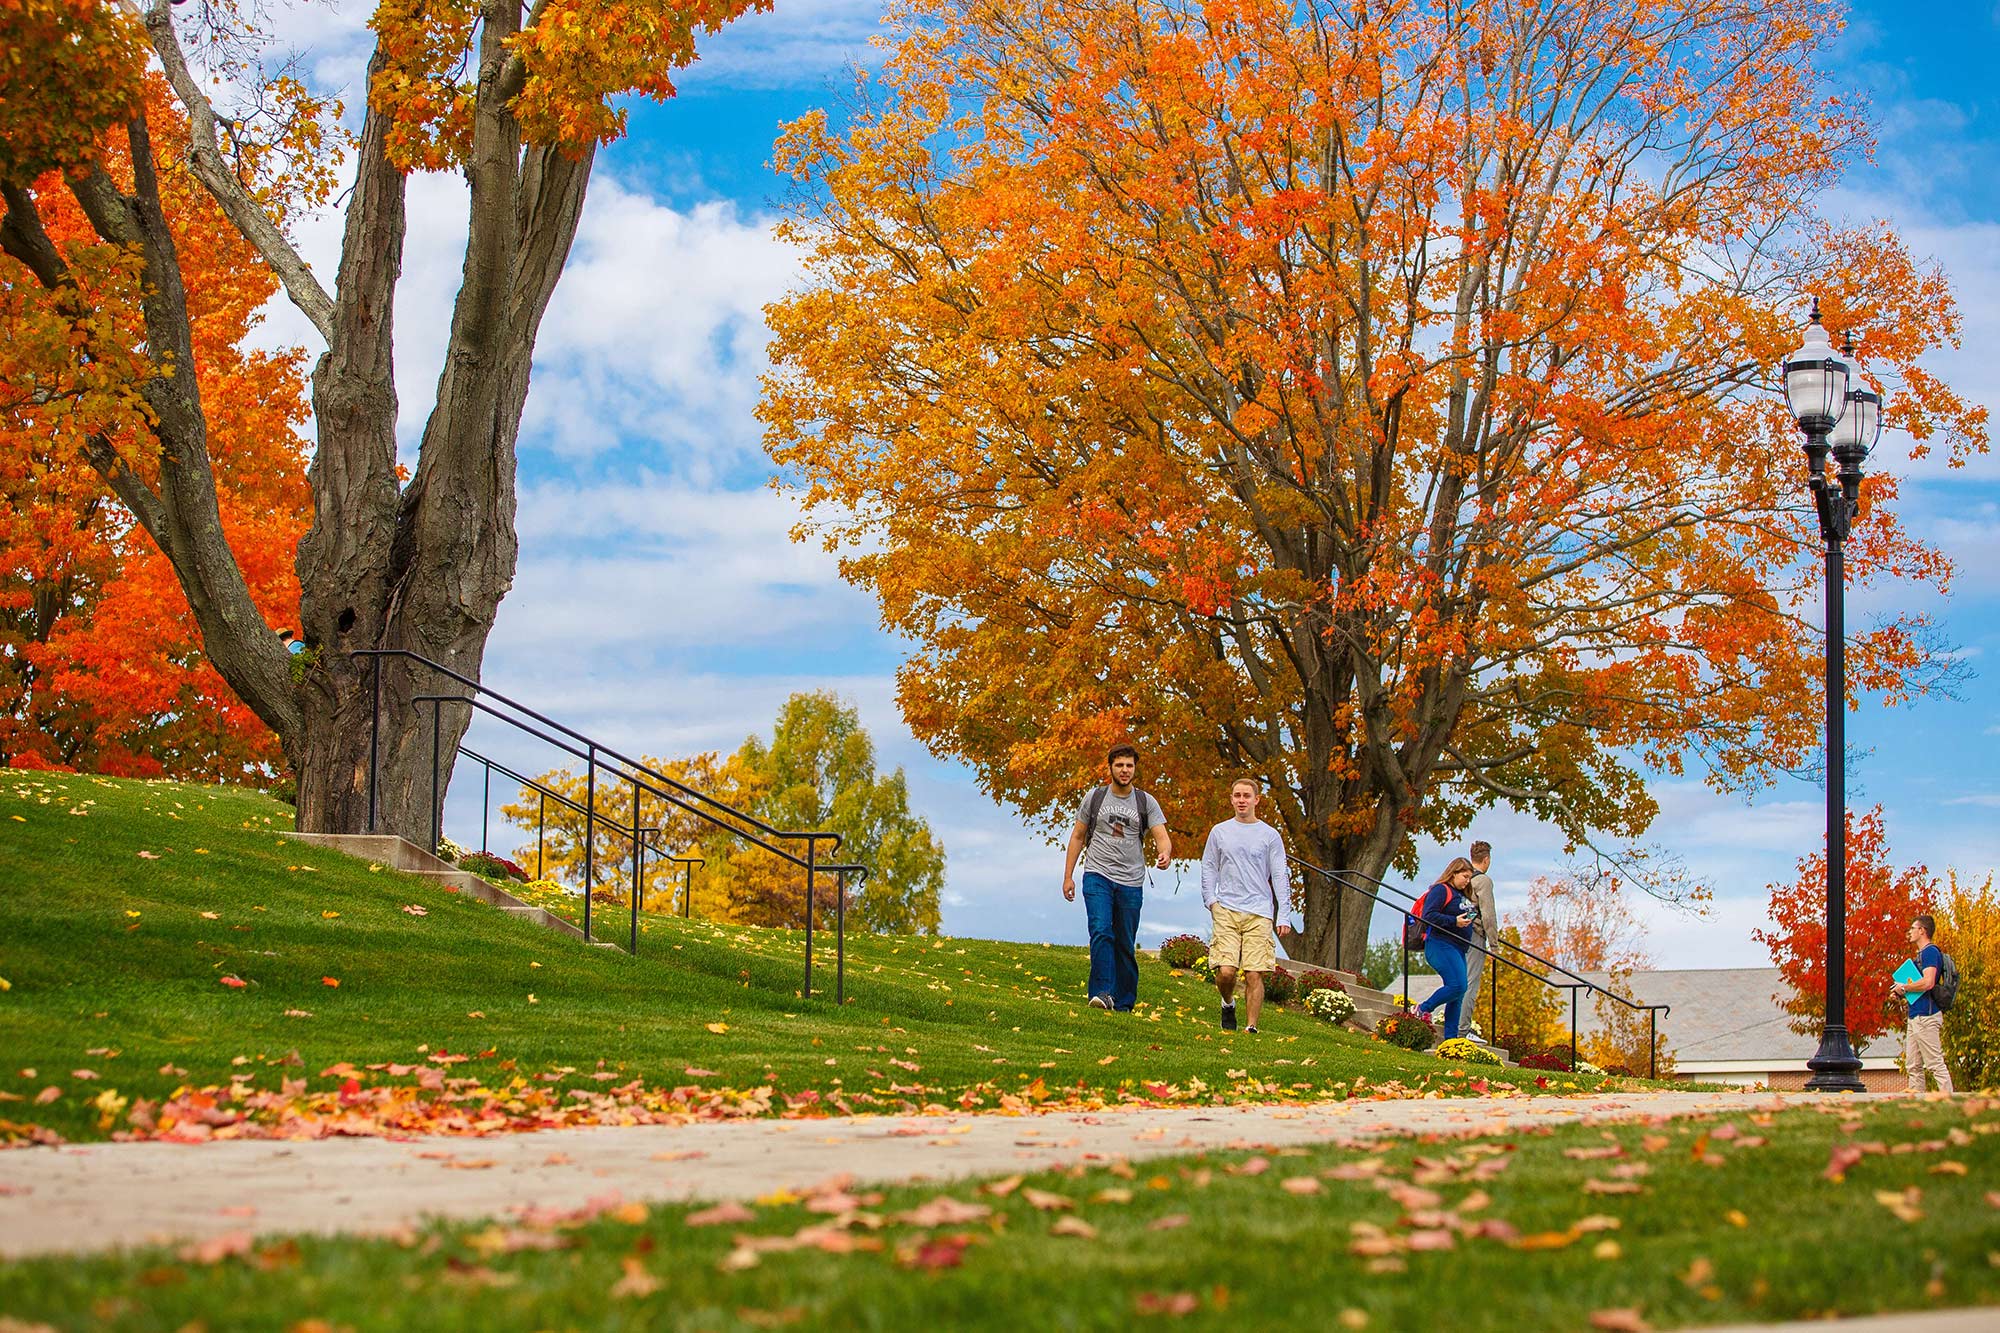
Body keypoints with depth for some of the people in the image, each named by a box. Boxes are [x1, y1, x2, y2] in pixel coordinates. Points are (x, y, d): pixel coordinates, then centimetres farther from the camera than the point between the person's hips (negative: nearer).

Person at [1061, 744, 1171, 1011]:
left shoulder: (1146, 803, 6)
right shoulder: (1095, 797, 7)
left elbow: (1162, 836, -4)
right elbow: (1078, 837, 13)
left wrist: (1164, 853, -28)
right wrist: (1068, 876, 7)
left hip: (1131, 882, 1)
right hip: (1098, 876, -1)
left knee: (1126, 945, 5)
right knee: (1101, 932, -21)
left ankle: (1124, 1004, 12)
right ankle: (1103, 993, -24)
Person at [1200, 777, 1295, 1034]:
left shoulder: (1270, 835, 8)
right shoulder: (1219, 832, 13)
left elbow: (1280, 877, 7)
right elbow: (1209, 869, 17)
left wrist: (1283, 916, 0)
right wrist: (1211, 901, 3)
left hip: (1259, 913, -1)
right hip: (1226, 910, 1)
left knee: (1254, 975, -9)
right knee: (1226, 971, -12)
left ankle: (1252, 1027, -2)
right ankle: (1228, 1004, 17)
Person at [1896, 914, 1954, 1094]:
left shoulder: (1930, 951, -11)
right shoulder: (1921, 954, 20)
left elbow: (1928, 982, -23)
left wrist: (1904, 987, -9)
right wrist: (1902, 992, 13)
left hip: (1926, 1016, -11)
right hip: (1915, 1016, 11)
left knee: (1935, 1063, -11)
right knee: (1913, 1066, 9)